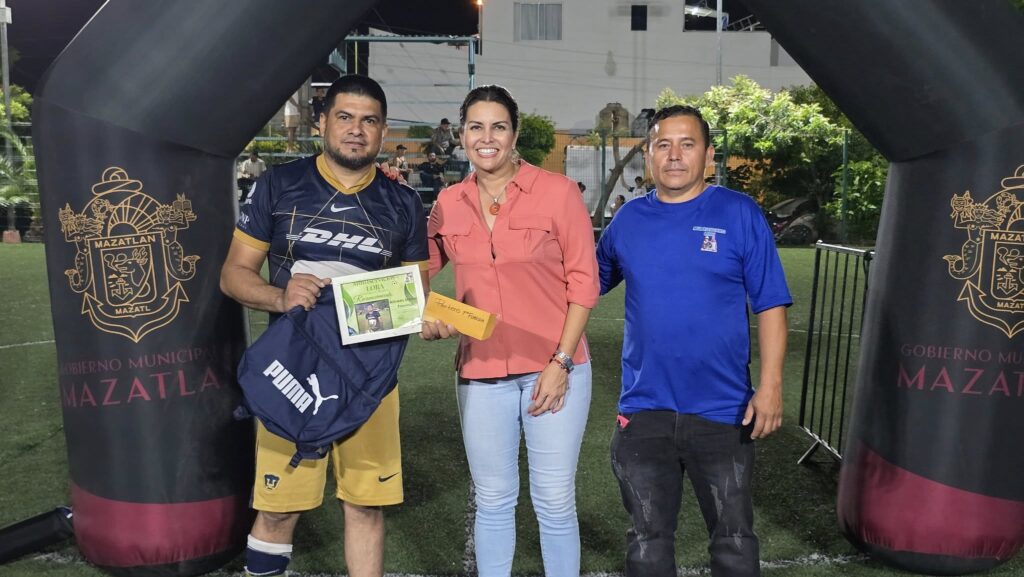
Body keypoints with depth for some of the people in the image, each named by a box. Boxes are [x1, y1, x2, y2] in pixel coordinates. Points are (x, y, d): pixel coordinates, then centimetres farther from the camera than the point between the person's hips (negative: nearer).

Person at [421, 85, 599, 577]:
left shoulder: (556, 191, -6)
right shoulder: (448, 203, 4)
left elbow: (583, 281, -6)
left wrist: (560, 361, -10)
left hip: (553, 368, -3)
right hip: (481, 373, 3)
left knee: (555, 502, 7)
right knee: (493, 502, 14)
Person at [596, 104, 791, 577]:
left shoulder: (739, 214, -5)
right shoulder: (629, 218, 4)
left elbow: (770, 305, -5)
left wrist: (771, 384, -13)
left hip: (723, 411, -2)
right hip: (644, 411, 3)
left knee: (733, 539, 13)